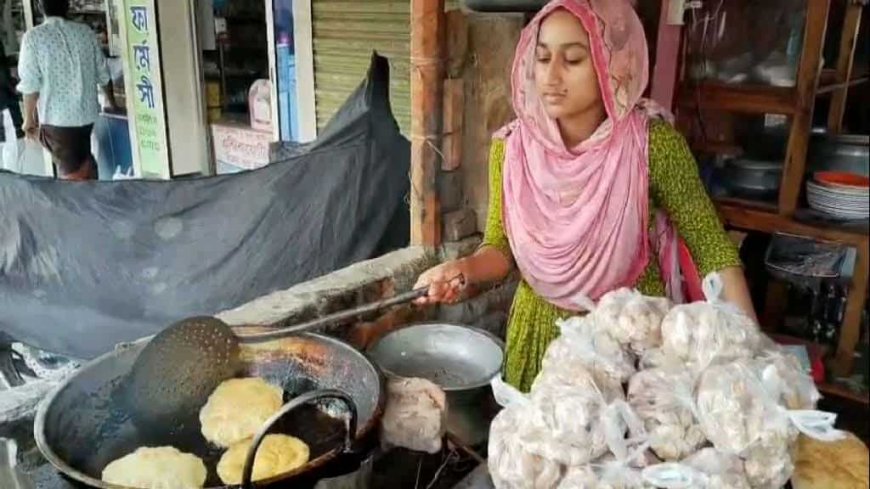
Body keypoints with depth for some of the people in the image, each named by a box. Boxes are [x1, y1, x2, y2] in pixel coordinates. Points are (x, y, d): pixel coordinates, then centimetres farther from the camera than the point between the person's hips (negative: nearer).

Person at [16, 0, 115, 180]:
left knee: (70, 169, 5)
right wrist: (111, 102, 24)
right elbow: (103, 74, 7)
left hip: (56, 116, -4)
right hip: (87, 112, 4)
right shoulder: (86, 32, 0)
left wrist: (29, 118, 1)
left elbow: (30, 84, -11)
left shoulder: (34, 37, -10)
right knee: (82, 159, 25)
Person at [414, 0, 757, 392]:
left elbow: (711, 247, -10)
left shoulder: (652, 144, -18)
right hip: (539, 334, 3)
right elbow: (501, 247, -1)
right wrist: (464, 269, -22)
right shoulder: (511, 147, -11)